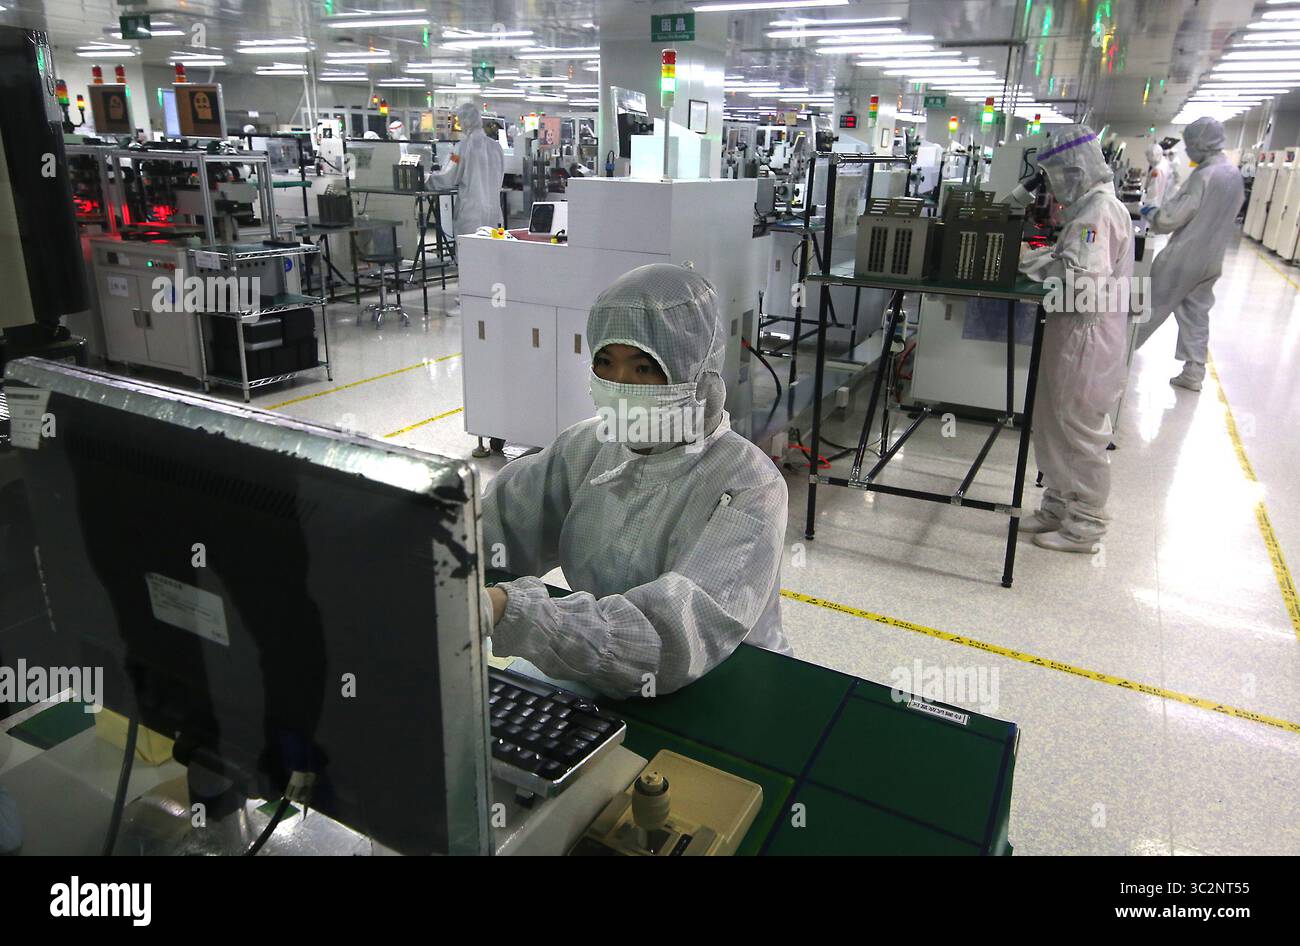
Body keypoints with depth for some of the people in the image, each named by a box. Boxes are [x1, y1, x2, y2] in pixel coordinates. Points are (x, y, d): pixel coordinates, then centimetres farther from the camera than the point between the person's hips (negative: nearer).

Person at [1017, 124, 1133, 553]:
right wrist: (1035, 256, 0)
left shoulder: (1098, 212, -19)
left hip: (1086, 342, -10)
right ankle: (1058, 508, 32)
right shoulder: (1090, 207, 13)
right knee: (1055, 429, 18)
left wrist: (1029, 261, -17)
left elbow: (1081, 278, -29)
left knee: (1081, 435, 2)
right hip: (1071, 336, 10)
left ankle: (1084, 527, 16)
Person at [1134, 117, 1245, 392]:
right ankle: (1194, 372, 13)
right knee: (1197, 313, 12)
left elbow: (1171, 217, -21)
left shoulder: (1204, 175, -20)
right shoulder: (1235, 174, 7)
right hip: (1212, 259, 8)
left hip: (1183, 257, -8)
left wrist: (1150, 214, -2)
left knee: (1150, 307, 5)